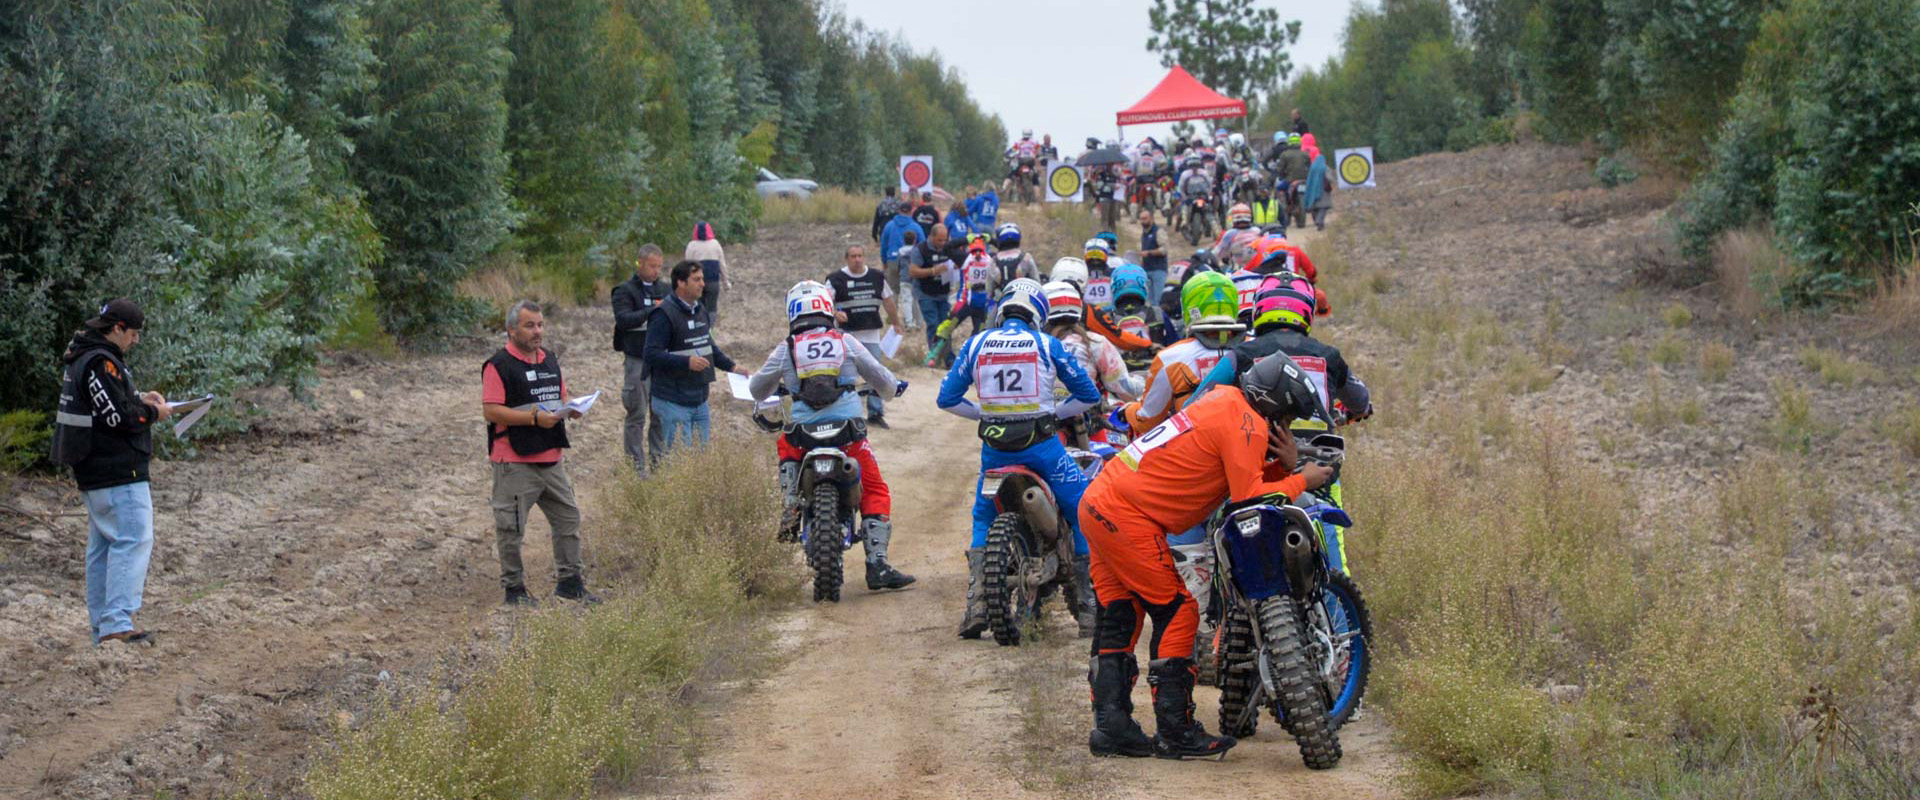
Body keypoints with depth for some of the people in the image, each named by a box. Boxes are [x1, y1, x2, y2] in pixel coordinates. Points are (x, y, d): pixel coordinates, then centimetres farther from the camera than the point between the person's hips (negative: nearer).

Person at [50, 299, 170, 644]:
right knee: (134, 540, -14)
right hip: (118, 473, -11)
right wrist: (154, 413, -6)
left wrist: (138, 397, 13)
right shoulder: (101, 363, -17)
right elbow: (118, 417, -22)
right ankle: (117, 623, -22)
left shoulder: (83, 358, 16)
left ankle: (101, 627, 17)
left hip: (93, 473, 11)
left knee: (103, 544, 13)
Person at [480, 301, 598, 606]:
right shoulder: (498, 365, -11)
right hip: (515, 463, -7)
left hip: (551, 459, 7)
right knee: (511, 528, 0)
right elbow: (490, 410, -18)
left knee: (568, 518, 13)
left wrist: (570, 408, 1)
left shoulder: (550, 360, 14)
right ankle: (514, 588, 11)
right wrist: (534, 417, -22)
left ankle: (569, 581, 25)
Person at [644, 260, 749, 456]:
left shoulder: (700, 310, 13)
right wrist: (686, 362, -30)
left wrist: (731, 367, 19)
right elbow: (652, 354, -21)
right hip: (673, 401, -9)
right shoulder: (664, 314, -15)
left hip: (699, 400, 9)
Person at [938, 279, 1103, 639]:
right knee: (1084, 513, 9)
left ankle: (976, 605, 6)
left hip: (995, 447, 3)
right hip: (1040, 444, -3)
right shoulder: (1046, 345, 2)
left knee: (983, 519, 20)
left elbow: (947, 398, 7)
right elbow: (1088, 394, 7)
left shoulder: (977, 344, 6)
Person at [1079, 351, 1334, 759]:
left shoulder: (1229, 404, 19)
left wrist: (1285, 465, 2)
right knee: (1177, 612, -4)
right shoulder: (1245, 424, -11)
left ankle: (1110, 725, 12)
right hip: (1129, 517, -10)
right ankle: (1176, 732, -3)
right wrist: (1303, 480, -4)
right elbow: (1249, 497, -16)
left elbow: (1249, 482, 19)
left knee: (1119, 617, 11)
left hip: (1100, 503, 10)